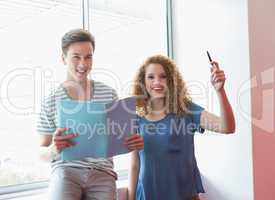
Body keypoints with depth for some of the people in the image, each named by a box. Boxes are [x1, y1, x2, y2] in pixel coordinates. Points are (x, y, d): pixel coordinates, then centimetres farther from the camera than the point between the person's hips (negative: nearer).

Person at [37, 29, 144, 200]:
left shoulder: (109, 94, 6)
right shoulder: (51, 102, 2)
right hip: (66, 170, -1)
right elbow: (42, 153, 8)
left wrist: (133, 142, -8)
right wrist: (54, 149, -16)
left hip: (103, 172, 1)